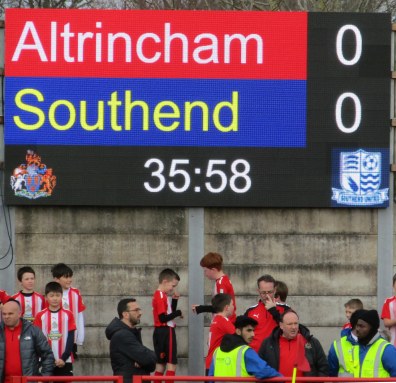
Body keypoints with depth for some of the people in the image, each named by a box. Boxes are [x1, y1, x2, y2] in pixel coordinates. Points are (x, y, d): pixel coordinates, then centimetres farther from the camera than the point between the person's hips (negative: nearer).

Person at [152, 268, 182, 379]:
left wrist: (174, 300, 8)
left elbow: (170, 312, 19)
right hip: (165, 332, -10)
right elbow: (163, 318, -22)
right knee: (171, 363, -9)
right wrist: (178, 313, -14)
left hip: (161, 332, 10)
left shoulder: (159, 295, 15)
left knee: (161, 363, 12)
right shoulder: (161, 296, -16)